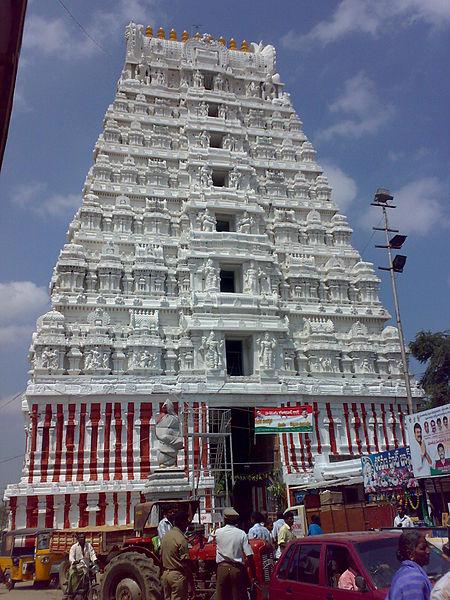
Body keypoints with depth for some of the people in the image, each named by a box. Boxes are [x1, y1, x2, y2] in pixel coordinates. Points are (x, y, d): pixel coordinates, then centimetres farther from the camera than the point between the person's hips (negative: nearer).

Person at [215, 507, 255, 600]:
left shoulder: (218, 532, -3)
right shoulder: (242, 534, -6)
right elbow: (249, 555, -9)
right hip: (238, 568, -1)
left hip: (222, 568, 1)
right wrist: (253, 573, -3)